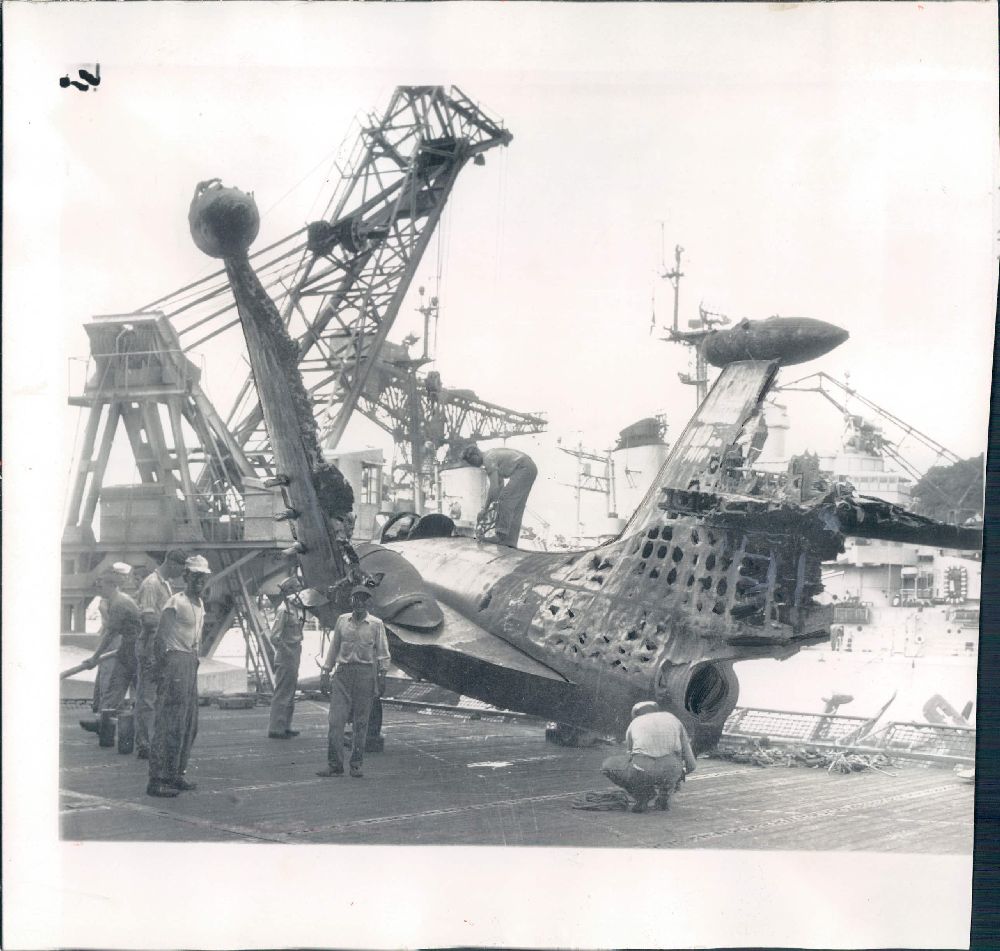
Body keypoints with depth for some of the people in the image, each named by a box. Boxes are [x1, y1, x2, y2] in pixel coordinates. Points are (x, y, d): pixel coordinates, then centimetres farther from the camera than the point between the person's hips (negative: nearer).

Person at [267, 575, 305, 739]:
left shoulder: (295, 608, 13)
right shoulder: (283, 610, -16)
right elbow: (275, 636, -20)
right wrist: (286, 651, -16)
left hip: (293, 657, 10)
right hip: (286, 658, -10)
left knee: (290, 693, 15)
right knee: (282, 693, -6)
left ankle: (285, 727, 23)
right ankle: (275, 729, -2)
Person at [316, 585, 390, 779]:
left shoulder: (376, 624, 4)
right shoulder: (342, 620, 9)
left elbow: (382, 652, 5)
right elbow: (334, 647, 15)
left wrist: (382, 675, -4)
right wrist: (326, 672, 12)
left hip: (365, 672, -1)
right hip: (343, 672, 1)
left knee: (361, 722, 2)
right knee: (336, 719, -6)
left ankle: (356, 765, 10)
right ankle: (334, 764, -4)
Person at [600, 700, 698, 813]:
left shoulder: (633, 724, 25)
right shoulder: (673, 720, 26)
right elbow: (690, 765, 25)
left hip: (641, 772, -2)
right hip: (670, 772, 2)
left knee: (607, 765, 26)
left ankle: (641, 798, 10)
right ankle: (664, 799, 22)